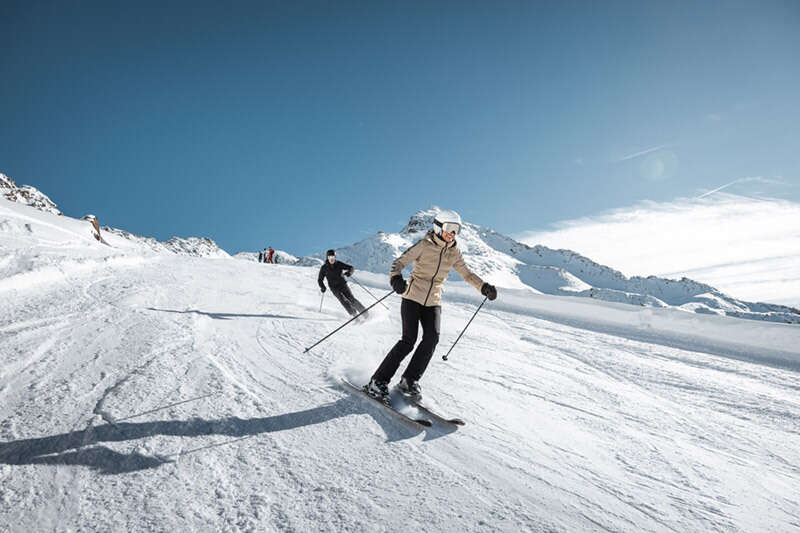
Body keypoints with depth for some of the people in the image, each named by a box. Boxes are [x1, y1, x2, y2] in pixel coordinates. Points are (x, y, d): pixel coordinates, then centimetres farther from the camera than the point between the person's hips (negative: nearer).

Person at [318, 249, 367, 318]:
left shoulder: (339, 264, 1)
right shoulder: (324, 267, 0)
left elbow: (350, 268, 5)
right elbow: (320, 279, 9)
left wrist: (349, 272, -18)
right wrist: (322, 287, -8)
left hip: (343, 285, 1)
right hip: (334, 288, -1)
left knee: (352, 299, -11)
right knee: (343, 301, -20)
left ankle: (364, 313, -3)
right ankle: (354, 315, -19)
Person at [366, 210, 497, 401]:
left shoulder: (454, 252, 5)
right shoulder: (424, 245, -9)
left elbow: (466, 273, 17)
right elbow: (399, 262, -16)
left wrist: (484, 287, 2)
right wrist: (396, 278, -37)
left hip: (433, 302, 5)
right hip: (413, 297, -5)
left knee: (432, 338, -15)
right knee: (408, 340, -15)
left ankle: (409, 380, -1)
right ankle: (379, 381, -4)